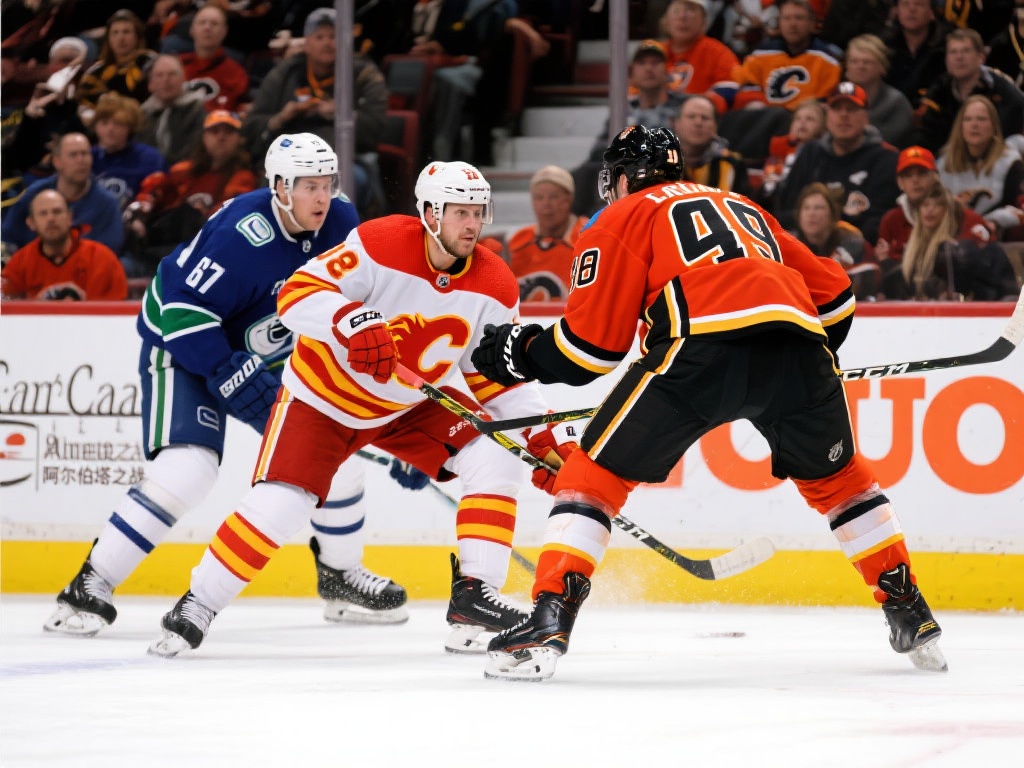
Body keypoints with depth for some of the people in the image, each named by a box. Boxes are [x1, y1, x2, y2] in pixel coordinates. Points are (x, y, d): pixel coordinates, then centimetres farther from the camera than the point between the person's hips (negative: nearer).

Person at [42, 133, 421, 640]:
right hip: (182, 349, -8)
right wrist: (233, 380, -31)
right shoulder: (243, 236, -31)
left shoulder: (340, 226, -9)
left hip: (263, 356, 8)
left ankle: (341, 577, 23)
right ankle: (88, 589, -18)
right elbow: (183, 311, -31)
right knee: (189, 467, -25)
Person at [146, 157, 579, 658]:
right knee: (279, 503, -17)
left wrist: (544, 436, -9)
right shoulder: (380, 244, -25)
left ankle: (473, 595, -10)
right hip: (326, 392, -5)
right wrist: (350, 322, -47)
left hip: (411, 406, 5)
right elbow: (296, 293, -29)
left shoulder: (495, 287, -11)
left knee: (497, 457, -14)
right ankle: (198, 605, 1)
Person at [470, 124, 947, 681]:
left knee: (595, 469, 8)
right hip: (799, 346, 5)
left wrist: (521, 351, 27)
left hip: (702, 349, -5)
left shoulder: (625, 218, 21)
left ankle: (549, 621, -6)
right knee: (836, 476, 29)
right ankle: (911, 616, 29)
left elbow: (593, 345, 12)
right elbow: (834, 293, 34)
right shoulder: (745, 208, 37)